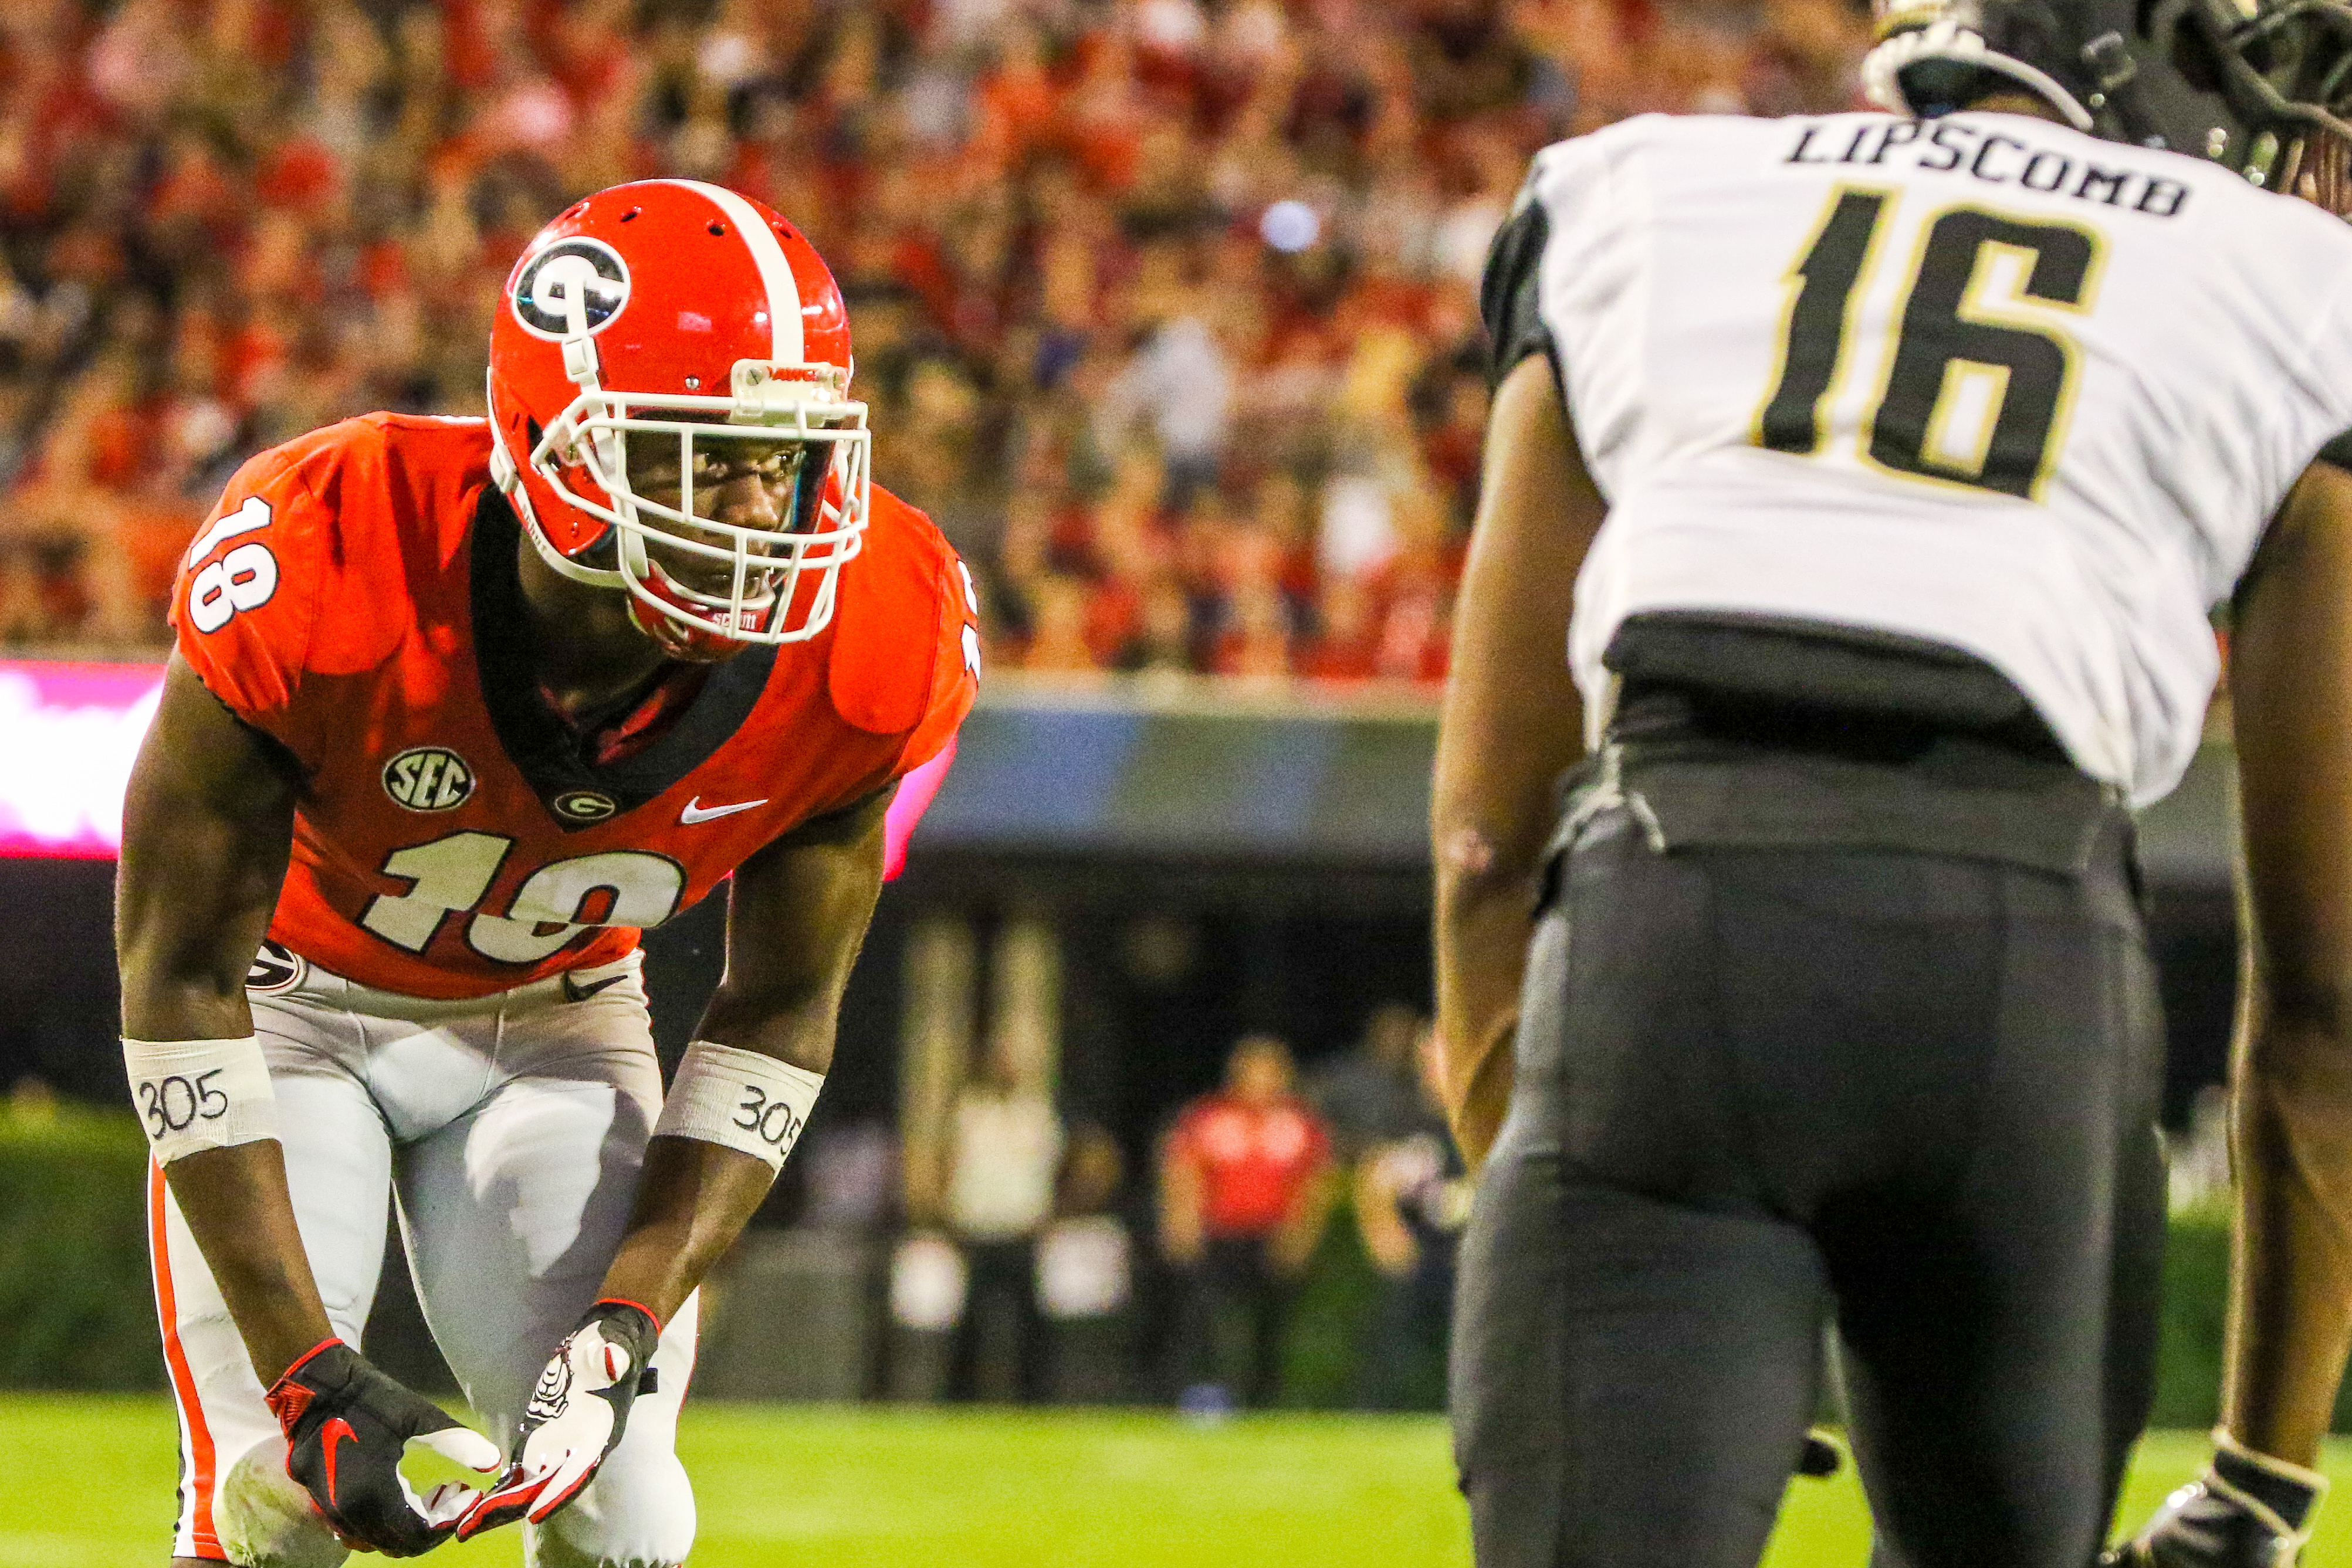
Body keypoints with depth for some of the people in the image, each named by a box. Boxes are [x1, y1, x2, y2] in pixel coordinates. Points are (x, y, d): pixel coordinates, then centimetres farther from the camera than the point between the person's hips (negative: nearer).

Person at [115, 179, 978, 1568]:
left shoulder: (870, 653, -25)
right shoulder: (328, 572, -36)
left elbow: (782, 1013, -9)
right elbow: (183, 982, -25)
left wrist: (629, 1318, -22)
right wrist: (304, 1367, -30)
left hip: (557, 1019, 3)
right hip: (297, 1003, -3)